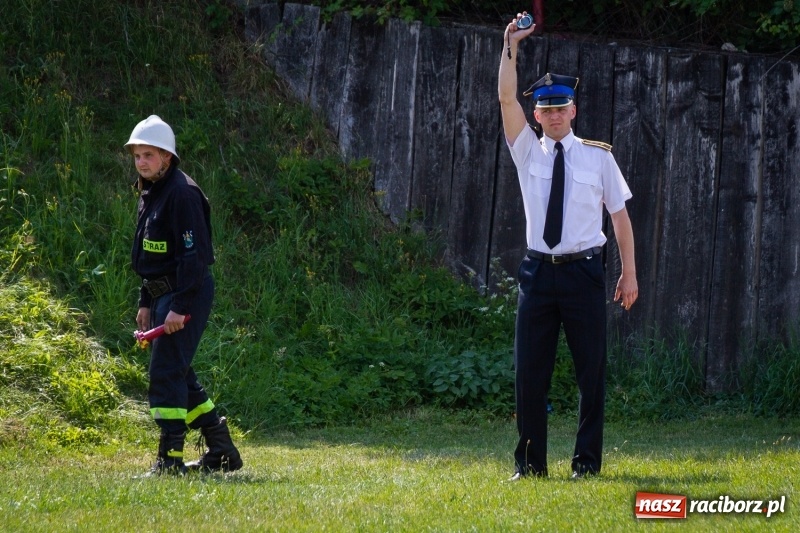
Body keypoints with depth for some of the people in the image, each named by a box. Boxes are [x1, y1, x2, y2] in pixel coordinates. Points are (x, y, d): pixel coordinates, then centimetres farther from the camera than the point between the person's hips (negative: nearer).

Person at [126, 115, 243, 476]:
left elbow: (194, 254, -21)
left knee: (166, 374, -12)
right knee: (179, 375, 14)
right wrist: (146, 303, 19)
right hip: (163, 295, 10)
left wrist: (180, 307, -24)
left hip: (186, 296, -10)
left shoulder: (182, 194, -16)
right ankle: (222, 452, 23)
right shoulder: (150, 194, 15)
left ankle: (170, 459, -9)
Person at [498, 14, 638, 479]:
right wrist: (511, 47, -15)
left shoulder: (598, 157, 4)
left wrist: (630, 273, 4)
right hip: (539, 271, 1)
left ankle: (588, 461, 9)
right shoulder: (528, 152, 7)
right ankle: (530, 463, 10)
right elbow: (507, 98, -5)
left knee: (591, 371, 1)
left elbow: (620, 214, 7)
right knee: (530, 371, 1)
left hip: (584, 272, -1)